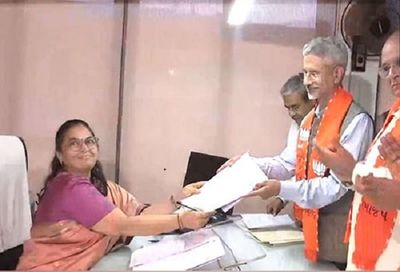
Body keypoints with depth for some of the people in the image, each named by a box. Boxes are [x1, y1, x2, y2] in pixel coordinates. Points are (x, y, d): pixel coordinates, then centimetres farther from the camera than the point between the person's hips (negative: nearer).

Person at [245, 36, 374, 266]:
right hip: (309, 220, 8)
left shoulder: (357, 120, -20)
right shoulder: (309, 119, 9)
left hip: (337, 227, -7)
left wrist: (282, 189, -28)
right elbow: (290, 163, 8)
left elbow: (338, 185, -23)